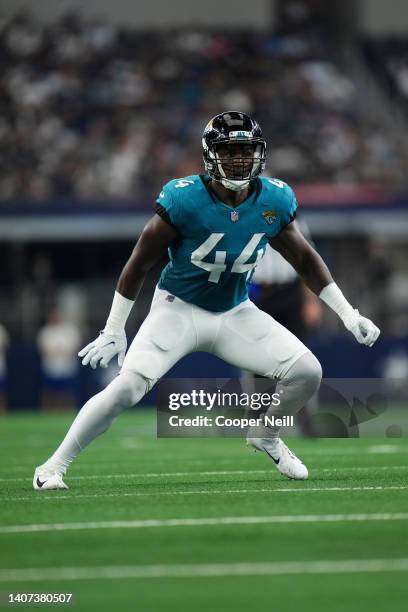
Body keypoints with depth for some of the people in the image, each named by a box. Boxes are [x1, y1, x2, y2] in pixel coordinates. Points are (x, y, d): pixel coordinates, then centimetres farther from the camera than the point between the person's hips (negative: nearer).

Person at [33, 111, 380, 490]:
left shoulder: (274, 201, -9)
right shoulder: (184, 200, -22)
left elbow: (305, 260, 7)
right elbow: (139, 264, -13)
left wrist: (347, 314, 6)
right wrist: (113, 332, -11)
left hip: (235, 313, 4)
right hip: (179, 310, -4)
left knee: (307, 373, -8)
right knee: (127, 388, -22)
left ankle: (266, 438, 21)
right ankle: (53, 466, -9)